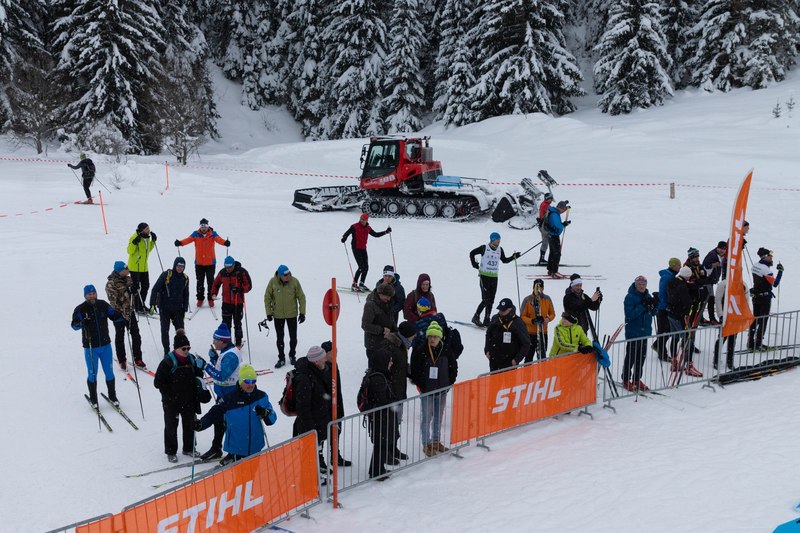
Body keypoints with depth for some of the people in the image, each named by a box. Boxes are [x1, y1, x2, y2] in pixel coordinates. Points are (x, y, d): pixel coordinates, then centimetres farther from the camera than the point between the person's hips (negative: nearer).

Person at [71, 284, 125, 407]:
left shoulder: (103, 305, -1)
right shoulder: (80, 309, -11)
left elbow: (114, 315, 9)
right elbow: (74, 326, -21)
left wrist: (123, 316, -11)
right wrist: (80, 322, -43)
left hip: (106, 346, 3)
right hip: (90, 348, -3)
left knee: (109, 373, 10)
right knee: (92, 375, 6)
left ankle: (112, 396, 28)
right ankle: (93, 399, 25)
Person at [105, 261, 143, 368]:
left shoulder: (126, 278, 2)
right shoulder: (111, 284, -18)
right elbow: (113, 301, -20)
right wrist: (123, 313, -22)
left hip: (129, 311, 6)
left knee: (136, 335, 6)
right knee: (120, 337, 8)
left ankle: (137, 358, 16)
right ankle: (122, 361, 20)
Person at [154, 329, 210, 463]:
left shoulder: (192, 359, -1)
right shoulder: (168, 362, -18)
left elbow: (198, 375, 16)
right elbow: (158, 382, -15)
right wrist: (170, 394, -17)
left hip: (189, 400, 5)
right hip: (171, 402, -5)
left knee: (189, 424, 16)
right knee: (171, 426, 9)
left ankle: (189, 449, 34)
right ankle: (171, 452, 25)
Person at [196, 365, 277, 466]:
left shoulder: (261, 397, 0)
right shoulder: (230, 399, -8)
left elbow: (272, 419, 2)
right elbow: (214, 414, -7)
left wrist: (265, 413, -19)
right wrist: (201, 424, -23)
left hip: (255, 447, 3)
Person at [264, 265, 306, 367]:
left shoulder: (294, 281, -14)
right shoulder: (273, 282, -13)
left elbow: (301, 297, -5)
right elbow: (267, 297, -2)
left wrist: (302, 312, -5)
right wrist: (269, 312, -3)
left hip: (292, 314, 0)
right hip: (278, 315, 0)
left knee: (293, 337, 11)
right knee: (279, 338, 8)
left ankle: (292, 355, 31)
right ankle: (281, 358, 22)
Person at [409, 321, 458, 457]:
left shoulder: (446, 351, -4)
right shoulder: (420, 351, -12)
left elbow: (453, 368, 6)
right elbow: (414, 370, -7)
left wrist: (448, 384, 0)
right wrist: (421, 385, -10)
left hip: (442, 390, 3)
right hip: (426, 391, -3)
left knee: (439, 417, 15)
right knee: (426, 417, 0)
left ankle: (436, 441, 30)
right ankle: (427, 444, 13)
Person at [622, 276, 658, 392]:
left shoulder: (648, 296, 8)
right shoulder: (630, 297, -13)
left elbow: (652, 313, 13)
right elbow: (630, 315, -21)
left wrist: (655, 306, -8)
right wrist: (642, 306, -26)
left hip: (645, 331, 7)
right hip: (633, 332, -7)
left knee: (641, 356, 13)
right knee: (631, 356, 0)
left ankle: (637, 379, 24)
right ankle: (626, 380, 12)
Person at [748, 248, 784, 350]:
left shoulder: (755, 266, 2)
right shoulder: (766, 269, -22)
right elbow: (775, 284, -22)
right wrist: (780, 271, -17)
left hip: (756, 296, 8)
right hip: (765, 298, -8)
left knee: (755, 319, 14)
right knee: (763, 320, 2)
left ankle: (750, 343, 18)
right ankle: (758, 343, 5)